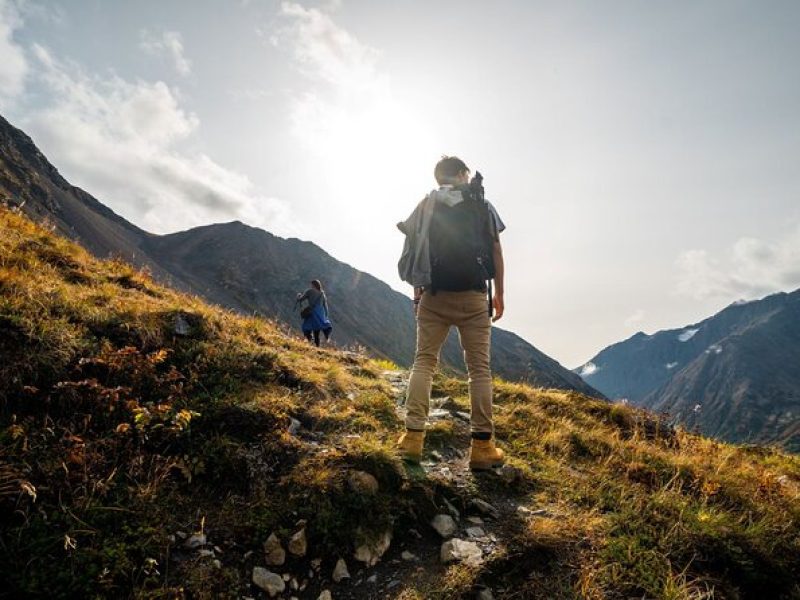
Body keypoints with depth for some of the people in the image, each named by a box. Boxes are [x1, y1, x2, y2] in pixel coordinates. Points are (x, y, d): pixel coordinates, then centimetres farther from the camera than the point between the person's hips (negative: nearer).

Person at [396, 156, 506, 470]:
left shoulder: (426, 205, 11)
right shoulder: (483, 205, 10)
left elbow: (414, 249, 5)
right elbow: (496, 251, 6)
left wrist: (418, 291, 11)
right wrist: (499, 294, 11)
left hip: (434, 295, 1)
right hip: (473, 295, -1)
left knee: (424, 361, 5)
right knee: (479, 367, 2)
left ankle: (413, 436, -4)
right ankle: (482, 444, 1)